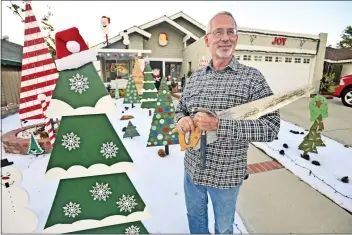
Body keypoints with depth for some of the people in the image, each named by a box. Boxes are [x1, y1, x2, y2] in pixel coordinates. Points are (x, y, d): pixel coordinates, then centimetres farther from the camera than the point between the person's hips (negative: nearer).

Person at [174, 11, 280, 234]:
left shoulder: (252, 77, -14)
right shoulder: (195, 77, 1)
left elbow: (271, 127, -19)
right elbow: (180, 109, 10)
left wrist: (219, 125, -30)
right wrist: (182, 120, -15)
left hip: (226, 175, -4)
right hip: (192, 169, 4)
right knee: (195, 216, 30)